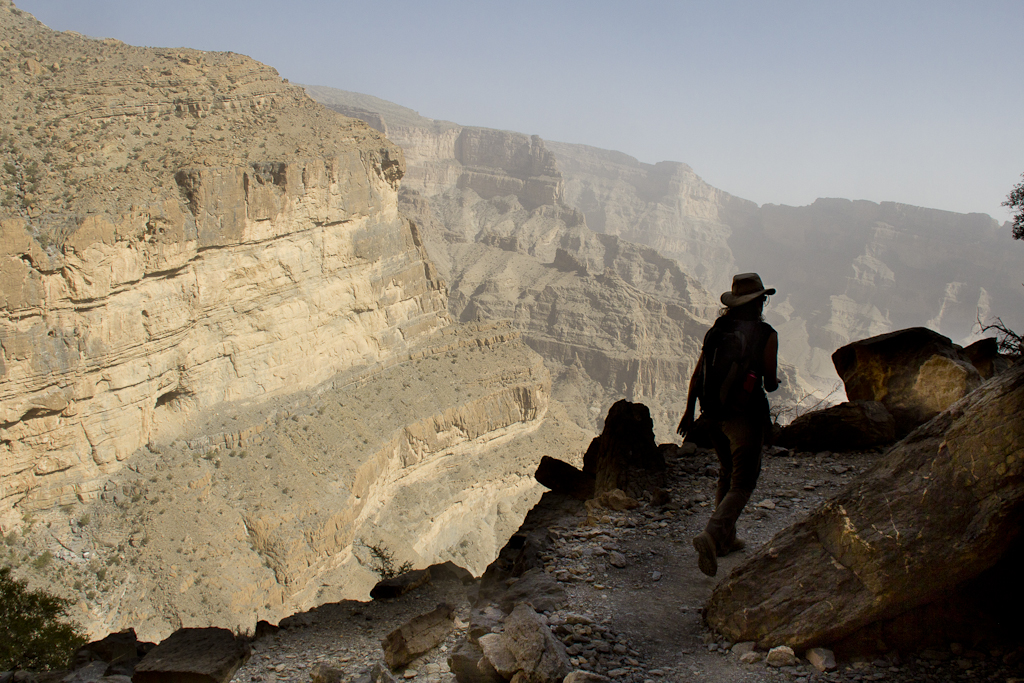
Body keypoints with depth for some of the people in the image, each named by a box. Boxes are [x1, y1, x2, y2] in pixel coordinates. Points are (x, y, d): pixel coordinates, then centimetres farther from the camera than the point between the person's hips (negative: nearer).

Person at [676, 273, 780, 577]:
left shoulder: (716, 329, 4)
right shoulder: (767, 335, -9)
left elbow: (696, 374, 4)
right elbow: (770, 383, -7)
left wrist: (689, 410, 12)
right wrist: (772, 382, 17)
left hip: (715, 412, 6)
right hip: (746, 414, -5)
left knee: (727, 474, 23)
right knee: (742, 485, 1)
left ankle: (725, 539, 29)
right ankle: (711, 535, -20)